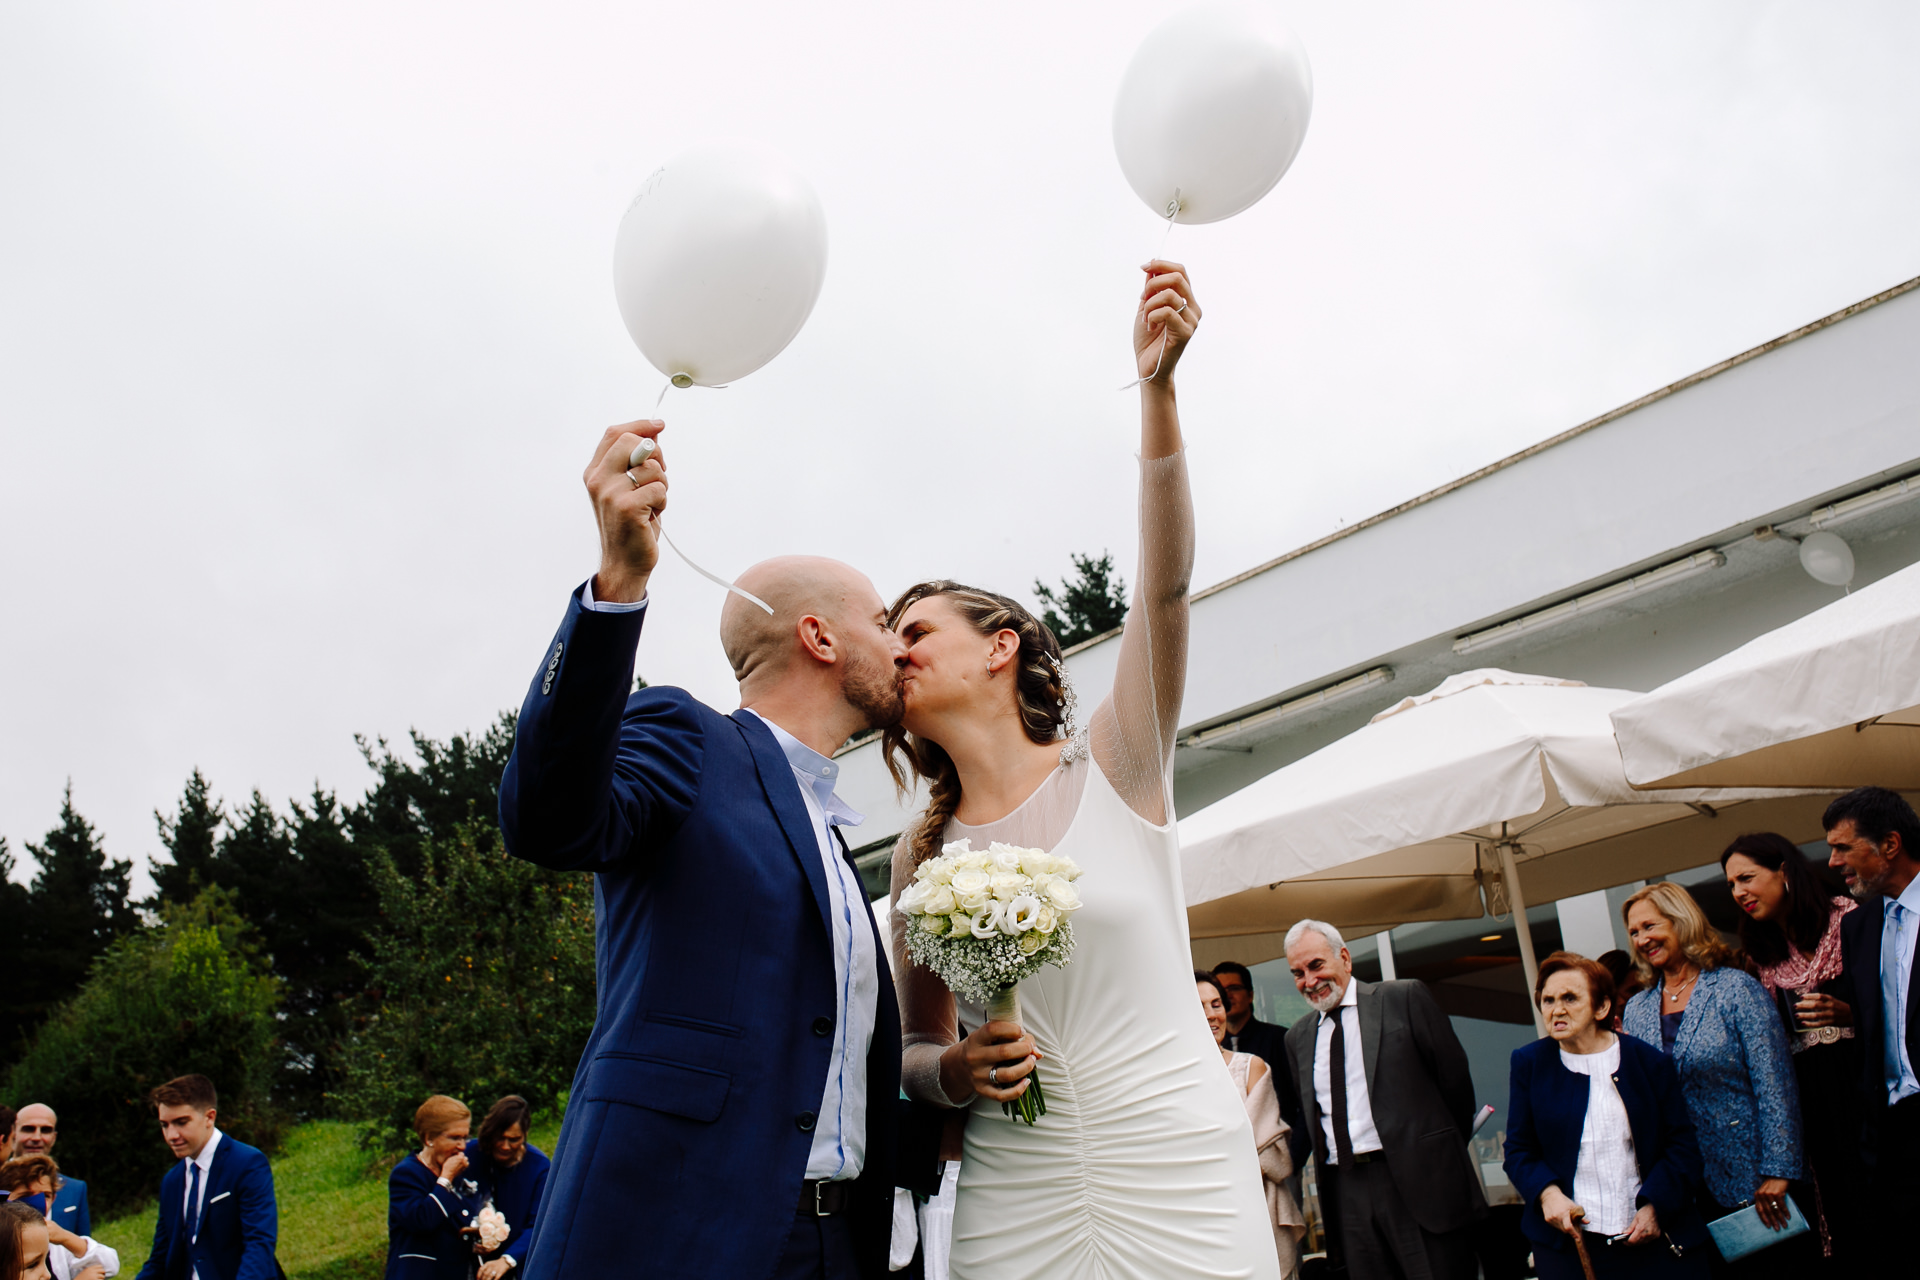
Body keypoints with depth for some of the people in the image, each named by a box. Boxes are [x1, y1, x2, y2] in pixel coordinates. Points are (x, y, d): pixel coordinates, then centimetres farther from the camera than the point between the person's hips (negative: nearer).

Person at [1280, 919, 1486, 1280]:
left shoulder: (1406, 999, 0)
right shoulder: (1297, 1037, 14)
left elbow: (1454, 1077, 2)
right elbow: (1306, 1113, 15)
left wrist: (1444, 1152, 6)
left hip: (1419, 1182, -4)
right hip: (1348, 1192, 4)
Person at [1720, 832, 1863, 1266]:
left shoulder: (1846, 919, 0)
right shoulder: (1764, 954, 15)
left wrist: (1846, 1012, -18)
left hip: (1859, 1077, -4)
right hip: (1805, 1093, 4)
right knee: (1832, 1197, 0)